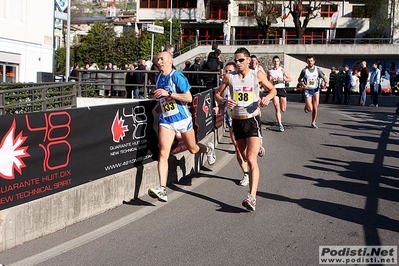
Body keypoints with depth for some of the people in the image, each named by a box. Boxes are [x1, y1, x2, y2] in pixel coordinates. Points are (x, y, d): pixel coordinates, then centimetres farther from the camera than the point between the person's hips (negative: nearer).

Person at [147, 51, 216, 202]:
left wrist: (168, 93, -23)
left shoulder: (177, 76, -12)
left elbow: (189, 98, -18)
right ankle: (162, 189, -17)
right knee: (163, 153, -13)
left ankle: (208, 149, 52)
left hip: (182, 118, -4)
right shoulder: (158, 77, 9)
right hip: (165, 120, 4)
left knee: (193, 149, 16)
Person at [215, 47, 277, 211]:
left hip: (252, 120, -4)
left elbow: (273, 89, 11)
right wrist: (224, 102, -12)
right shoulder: (229, 77, 3)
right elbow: (217, 94, 11)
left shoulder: (258, 75, -1)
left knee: (251, 159, -15)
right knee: (245, 158, 16)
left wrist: (267, 97, -12)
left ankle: (252, 197, -21)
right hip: (237, 122, 4)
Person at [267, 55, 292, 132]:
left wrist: (283, 79, -18)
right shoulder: (269, 71, 8)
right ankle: (280, 125, -8)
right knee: (277, 108, -10)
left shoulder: (282, 70, 2)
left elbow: (290, 79, -1)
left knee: (283, 109, 2)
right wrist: (270, 80, -8)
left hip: (282, 89, 0)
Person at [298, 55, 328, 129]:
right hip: (307, 90, -1)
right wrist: (303, 85, -9)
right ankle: (306, 106, 27)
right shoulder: (304, 70, -1)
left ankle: (313, 123, 13)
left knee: (315, 108, -2)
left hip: (316, 90, 2)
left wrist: (325, 82, -17)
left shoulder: (318, 70, 3)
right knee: (310, 109, -9)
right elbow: (299, 79, 10)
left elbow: (324, 77, 6)